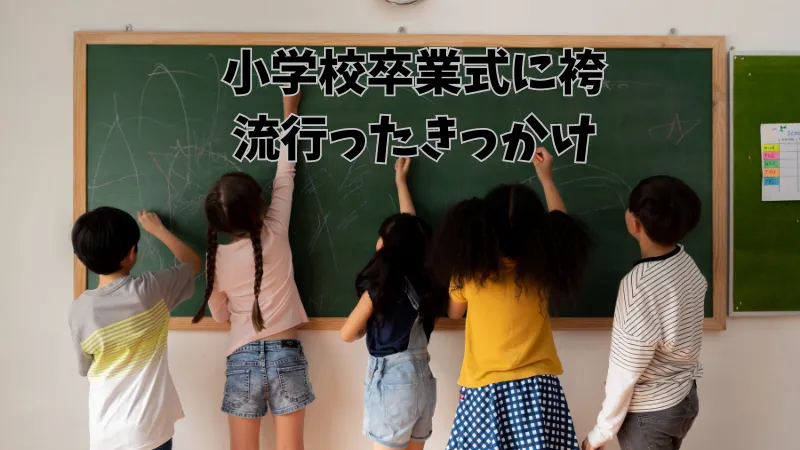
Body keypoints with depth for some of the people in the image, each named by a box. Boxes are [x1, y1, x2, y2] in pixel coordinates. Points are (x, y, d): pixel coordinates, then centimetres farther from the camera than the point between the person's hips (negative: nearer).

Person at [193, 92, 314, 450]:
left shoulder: (216, 258, -4)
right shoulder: (275, 235, -7)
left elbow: (220, 315, 8)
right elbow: (284, 178, 4)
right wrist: (289, 111, 14)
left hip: (242, 358, 1)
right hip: (286, 354, -1)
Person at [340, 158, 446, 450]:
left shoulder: (380, 289, -13)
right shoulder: (424, 282, 2)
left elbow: (348, 334, -3)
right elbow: (411, 231, 16)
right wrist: (400, 181, 27)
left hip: (392, 384, -6)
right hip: (423, 382, 6)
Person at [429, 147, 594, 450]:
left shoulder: (469, 270, -10)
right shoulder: (543, 267, -7)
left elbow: (454, 313, 12)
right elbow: (560, 227, 16)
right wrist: (546, 178, 25)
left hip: (485, 389, -1)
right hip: (536, 388, 1)